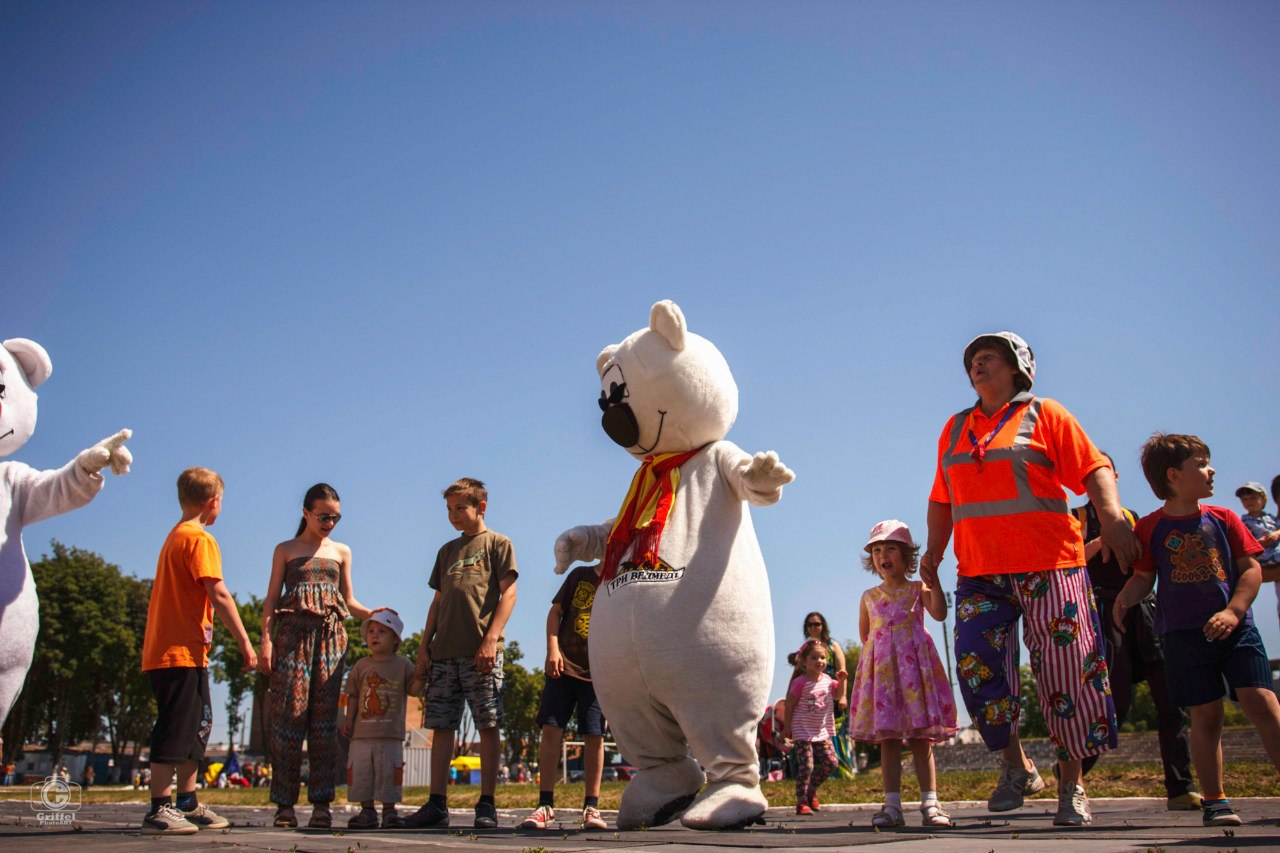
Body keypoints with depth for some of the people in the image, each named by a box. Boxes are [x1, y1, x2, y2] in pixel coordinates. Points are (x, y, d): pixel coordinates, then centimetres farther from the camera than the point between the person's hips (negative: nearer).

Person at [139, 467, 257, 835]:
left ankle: (188, 805, 18)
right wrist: (245, 642, -15)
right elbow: (219, 594, -17)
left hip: (166, 650, 10)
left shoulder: (175, 536, 18)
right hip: (182, 652, -10)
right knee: (176, 730, -7)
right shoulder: (200, 539, -10)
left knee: (198, 725, 14)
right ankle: (159, 810, -5)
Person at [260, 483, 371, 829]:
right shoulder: (285, 550, 13)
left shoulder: (341, 552, 18)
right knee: (289, 713, -7)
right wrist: (266, 641, -4)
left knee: (324, 718, -3)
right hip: (292, 634, -2)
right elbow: (271, 599, 8)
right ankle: (285, 804, -2)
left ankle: (321, 803, -2)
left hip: (330, 636, 2)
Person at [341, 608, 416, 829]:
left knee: (389, 772, -3)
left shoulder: (402, 664, 6)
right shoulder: (362, 665, 11)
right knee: (359, 772, 1)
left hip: (390, 734, -2)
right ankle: (367, 811, 12)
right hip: (363, 732, 2)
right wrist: (348, 720, 4)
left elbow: (413, 688, 2)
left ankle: (389, 811, 8)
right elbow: (353, 695, 12)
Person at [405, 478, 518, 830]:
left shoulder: (497, 544, 6)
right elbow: (438, 602, 21)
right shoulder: (447, 550, 22)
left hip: (480, 652, -5)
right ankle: (437, 804, 7)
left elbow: (508, 593, -3)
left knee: (488, 727, -5)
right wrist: (424, 648, 11)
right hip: (443, 653, 6)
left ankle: (487, 804, 0)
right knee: (441, 727, 3)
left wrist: (491, 639, -14)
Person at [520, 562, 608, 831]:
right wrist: (552, 649, -6)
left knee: (594, 735, -5)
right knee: (551, 729, -6)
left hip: (597, 674, -1)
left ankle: (591, 807, 5)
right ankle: (545, 805, -2)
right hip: (563, 666, 1)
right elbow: (555, 611, 7)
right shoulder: (580, 575, 6)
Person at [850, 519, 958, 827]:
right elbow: (864, 635, 25)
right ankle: (892, 805, -1)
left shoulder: (917, 589, 7)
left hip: (915, 666, -2)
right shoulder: (868, 597, 15)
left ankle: (929, 803, -2)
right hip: (880, 669, 2)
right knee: (888, 738, -1)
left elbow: (940, 613, -12)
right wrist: (880, 651, 11)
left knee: (921, 738, -3)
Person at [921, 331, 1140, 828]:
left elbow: (1094, 469, -4)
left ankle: (1071, 785, 11)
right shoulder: (955, 429, 18)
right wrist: (933, 550, 14)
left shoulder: (1044, 415, 5)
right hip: (979, 573, 4)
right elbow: (942, 499, 22)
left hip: (1047, 566, -4)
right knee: (977, 666, -7)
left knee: (1066, 670, -3)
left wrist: (1112, 518, -19)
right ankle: (1016, 768, 12)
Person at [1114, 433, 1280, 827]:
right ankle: (1215, 800, 12)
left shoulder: (1223, 518, 6)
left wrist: (1233, 611, -10)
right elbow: (1144, 576, 7)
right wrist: (1124, 598, -15)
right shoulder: (1151, 527, 1)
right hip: (1184, 634, -1)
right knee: (1205, 716, 2)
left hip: (1236, 628, 1)